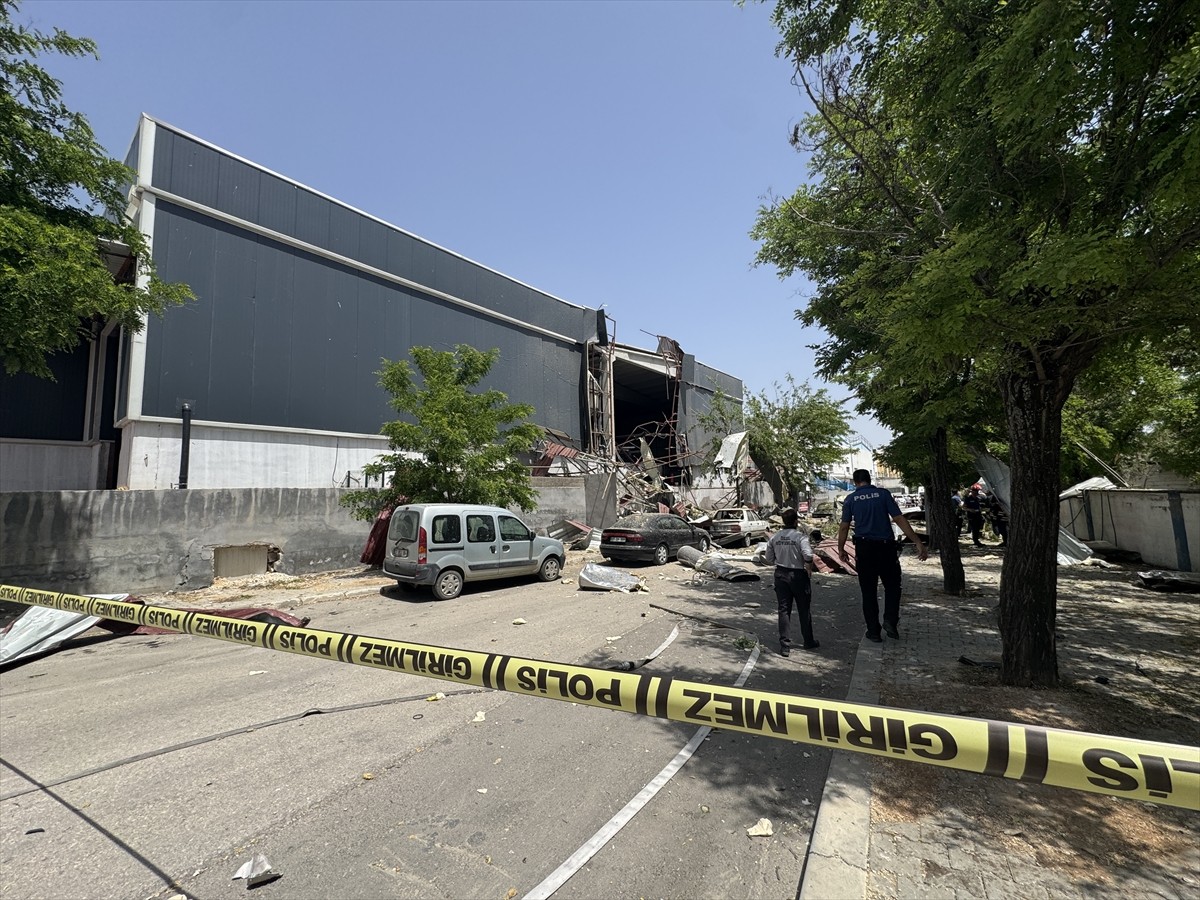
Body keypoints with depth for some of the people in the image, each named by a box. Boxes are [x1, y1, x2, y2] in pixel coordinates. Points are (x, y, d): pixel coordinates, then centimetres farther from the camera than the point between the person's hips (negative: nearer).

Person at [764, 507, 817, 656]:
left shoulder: (774, 537, -1)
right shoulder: (800, 536, -15)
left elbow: (769, 560, 3)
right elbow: (808, 555, -27)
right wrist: (809, 569, -10)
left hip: (780, 574, 3)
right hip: (798, 575, -3)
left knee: (784, 610, 8)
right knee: (804, 610, 15)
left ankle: (785, 645, 7)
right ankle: (809, 641, 30)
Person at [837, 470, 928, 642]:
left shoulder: (851, 499, 1)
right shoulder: (883, 494, -1)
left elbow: (844, 526, 0)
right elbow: (899, 519, -6)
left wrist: (841, 548, 11)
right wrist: (918, 542, -5)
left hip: (864, 547, 1)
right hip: (886, 545, 0)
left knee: (868, 591, 9)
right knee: (892, 585, 18)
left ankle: (873, 631, 13)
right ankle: (891, 620, 2)